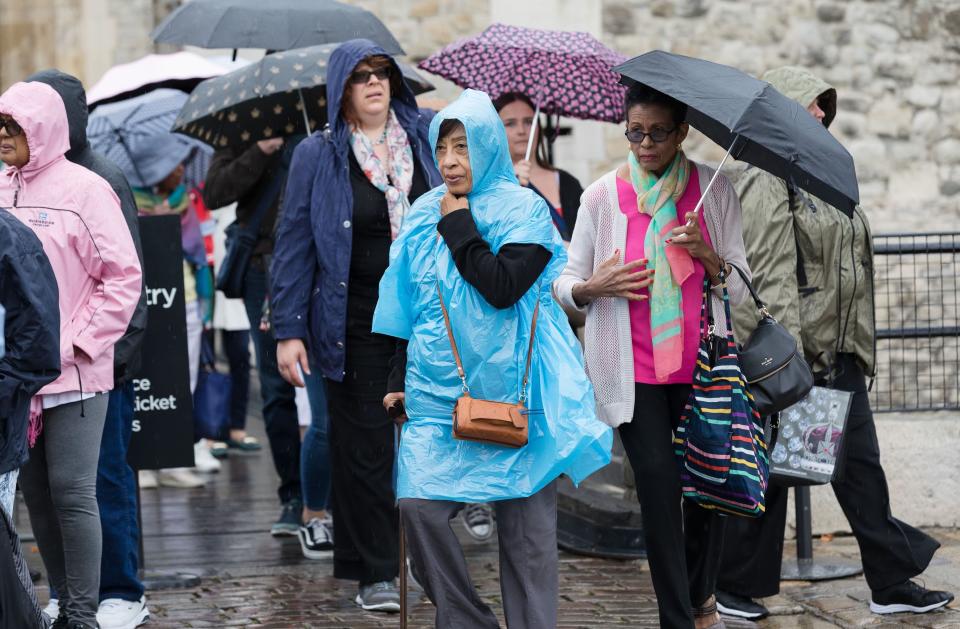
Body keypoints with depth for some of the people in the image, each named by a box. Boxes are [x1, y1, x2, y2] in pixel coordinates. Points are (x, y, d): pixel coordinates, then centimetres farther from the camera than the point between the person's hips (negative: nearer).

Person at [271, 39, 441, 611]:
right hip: (356, 323, -2)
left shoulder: (427, 139, 6)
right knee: (364, 445, 1)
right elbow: (293, 247, 1)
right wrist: (289, 330, -4)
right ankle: (375, 571, 11)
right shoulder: (318, 157, 1)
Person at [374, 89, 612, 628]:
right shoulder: (425, 213, 11)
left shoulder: (524, 209, -2)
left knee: (526, 529, 0)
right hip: (439, 394, 4)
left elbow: (504, 287, -18)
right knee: (419, 505, -13)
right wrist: (399, 380, 16)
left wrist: (458, 226, -10)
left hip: (512, 394, -3)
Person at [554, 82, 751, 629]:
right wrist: (594, 287, -16)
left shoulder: (715, 190, 3)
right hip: (634, 372, -1)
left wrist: (707, 255, -16)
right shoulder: (603, 195, 1)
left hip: (701, 368, 1)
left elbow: (742, 290, 3)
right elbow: (565, 285, 6)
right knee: (659, 487, -6)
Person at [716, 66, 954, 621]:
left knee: (861, 466, 11)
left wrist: (859, 346, 21)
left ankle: (893, 584, 16)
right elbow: (770, 275, -19)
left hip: (839, 353, 9)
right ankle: (738, 588, 12)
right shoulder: (767, 182, -12)